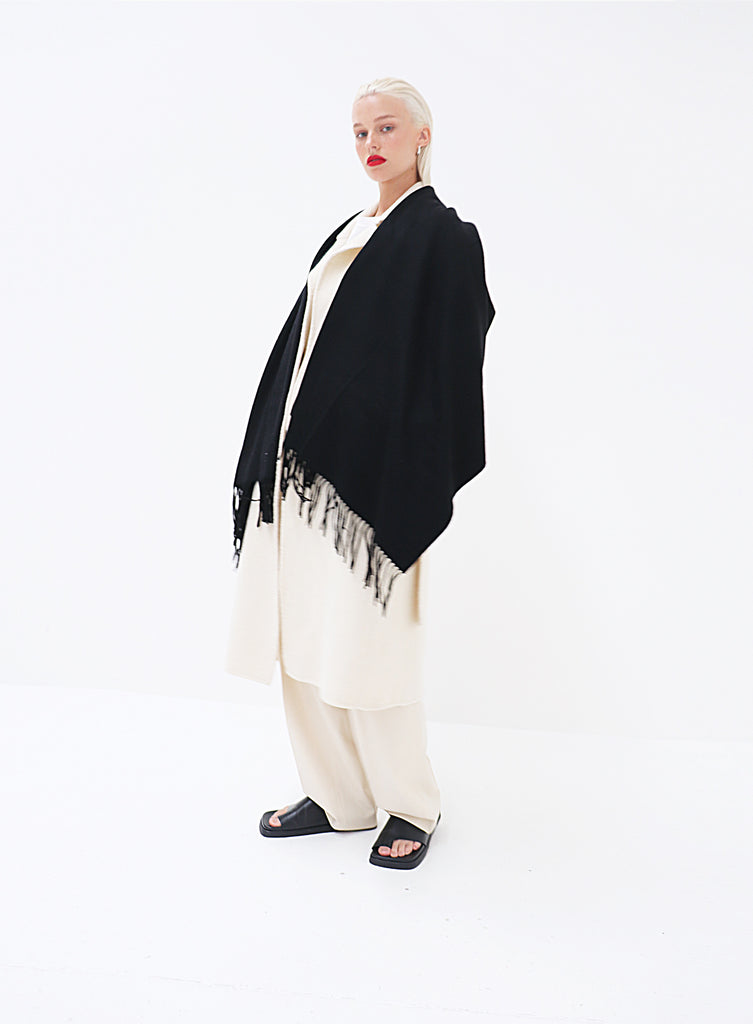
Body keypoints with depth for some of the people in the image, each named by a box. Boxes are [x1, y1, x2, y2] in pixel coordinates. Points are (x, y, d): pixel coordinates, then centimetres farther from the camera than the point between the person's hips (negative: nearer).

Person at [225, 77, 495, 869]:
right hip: (303, 462, 8)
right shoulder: (349, 233, 19)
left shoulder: (443, 236, -3)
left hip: (370, 470, -8)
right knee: (305, 637, 9)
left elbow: (450, 362, -9)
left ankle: (410, 807, 17)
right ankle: (337, 796, 24)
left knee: (363, 645, -4)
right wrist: (275, 458, 14)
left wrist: (421, 486, -15)